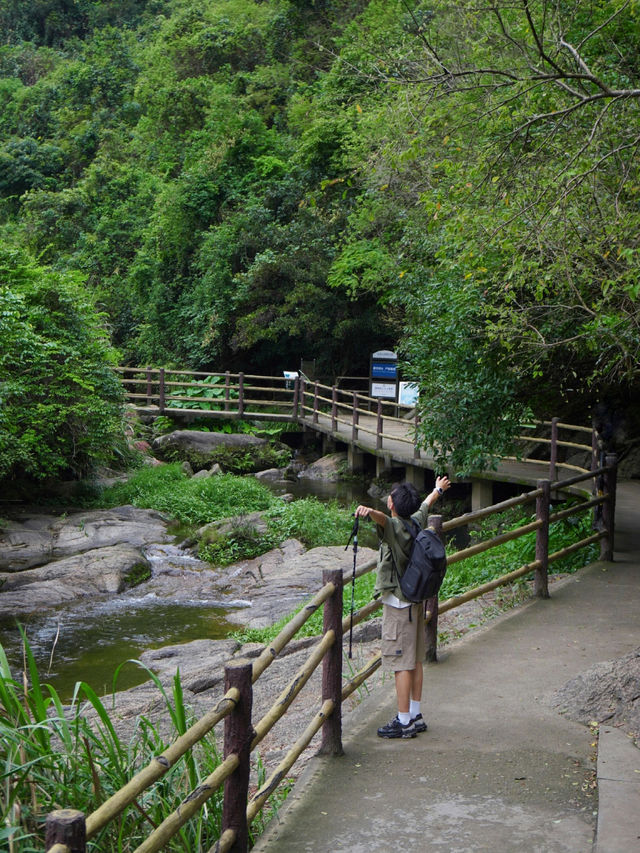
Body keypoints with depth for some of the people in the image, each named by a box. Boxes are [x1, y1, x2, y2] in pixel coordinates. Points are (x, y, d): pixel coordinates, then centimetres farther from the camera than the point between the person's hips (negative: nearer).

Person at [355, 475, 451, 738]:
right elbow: (427, 504, 27)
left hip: (399, 603, -9)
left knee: (401, 664, -5)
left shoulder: (395, 526, -18)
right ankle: (415, 716, 22)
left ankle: (404, 722, -1)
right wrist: (438, 489, 47)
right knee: (415, 661, 14)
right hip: (416, 598, 9)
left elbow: (382, 518, -43)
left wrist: (368, 511, -64)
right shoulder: (416, 521, 5)